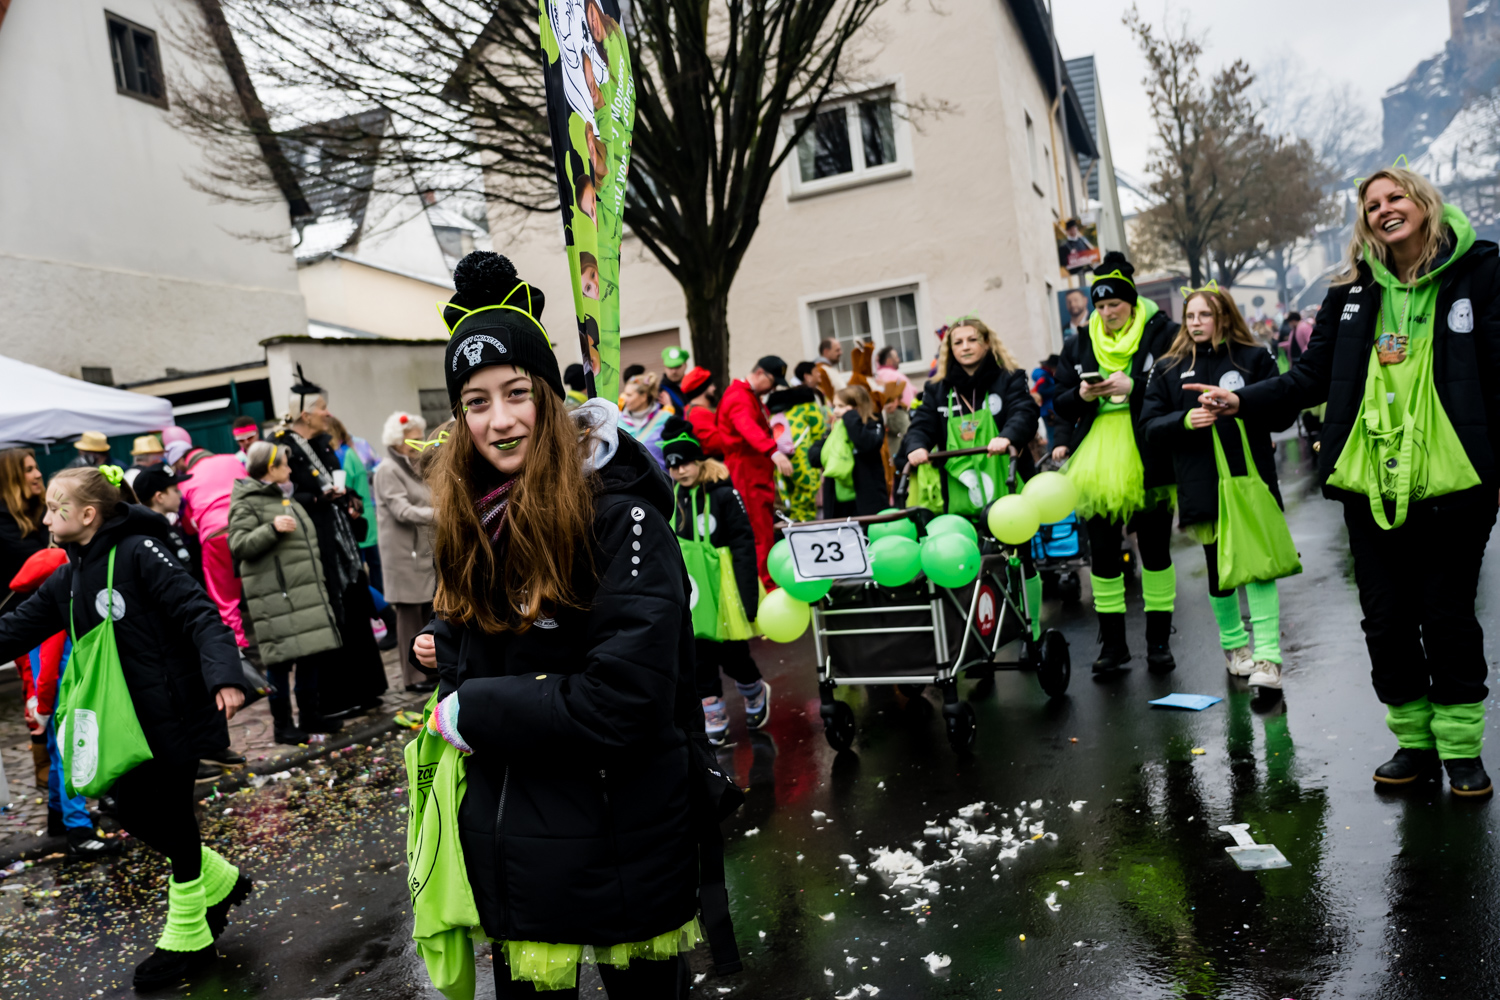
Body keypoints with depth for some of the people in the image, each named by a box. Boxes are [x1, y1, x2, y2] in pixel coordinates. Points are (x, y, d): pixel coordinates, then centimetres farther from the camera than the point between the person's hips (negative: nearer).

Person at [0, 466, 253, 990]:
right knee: (134, 816, 14)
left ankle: (187, 938, 22)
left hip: (173, 718, -8)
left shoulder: (138, 554, -15)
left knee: (171, 819, 3)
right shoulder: (66, 579, 10)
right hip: (123, 725, 8)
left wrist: (224, 677, -35)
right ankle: (218, 883, 36)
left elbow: (200, 614, -22)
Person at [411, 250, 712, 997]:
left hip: (618, 843, -5)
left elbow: (622, 698, -24)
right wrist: (448, 655, -4)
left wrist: (472, 711, -16)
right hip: (512, 845, 5)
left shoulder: (617, 515, -18)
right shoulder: (475, 520, 3)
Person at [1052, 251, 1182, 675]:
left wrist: (1133, 387, -17)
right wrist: (1082, 395, -8)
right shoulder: (1078, 347, 14)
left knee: (1154, 548, 5)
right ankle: (1112, 642, 14)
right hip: (1095, 461, 3)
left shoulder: (1163, 334, 2)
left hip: (1146, 459, -3)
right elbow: (1060, 403, 13)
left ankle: (1159, 640, 15)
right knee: (1102, 552, 5)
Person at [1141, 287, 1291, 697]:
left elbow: (1282, 414, -1)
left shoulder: (1254, 358, 4)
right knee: (1218, 567, 12)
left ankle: (1267, 657, -8)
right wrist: (1185, 421, -15)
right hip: (1201, 485, 2)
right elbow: (1150, 427, 3)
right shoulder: (1168, 369, 8)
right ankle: (1233, 643, 31)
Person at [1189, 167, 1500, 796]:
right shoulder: (1352, 293, 8)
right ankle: (1414, 742, 26)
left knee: (1448, 619, 6)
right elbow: (1311, 379, 9)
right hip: (1371, 485, 3)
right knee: (1386, 620, 9)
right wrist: (1242, 401, -5)